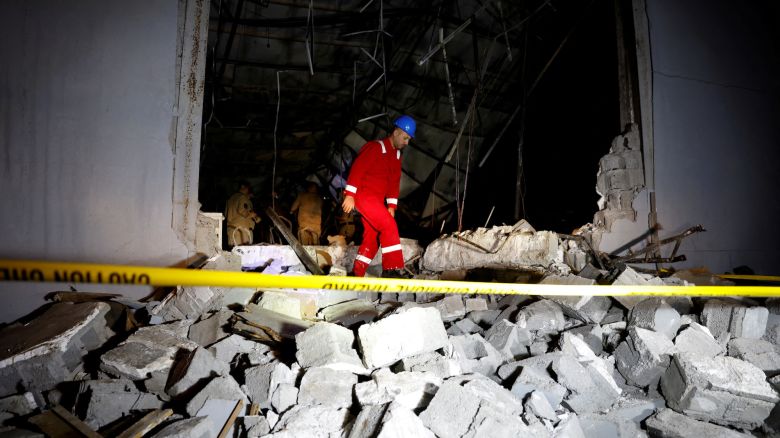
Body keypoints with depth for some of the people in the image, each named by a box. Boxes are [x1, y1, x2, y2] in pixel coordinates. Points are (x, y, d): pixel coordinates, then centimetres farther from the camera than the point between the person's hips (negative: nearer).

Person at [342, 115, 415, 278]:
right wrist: (350, 195, -22)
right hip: (363, 195, -9)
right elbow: (357, 168, -17)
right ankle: (392, 268, -19)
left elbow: (394, 182, 15)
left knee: (372, 236, 6)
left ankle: (357, 273, 13)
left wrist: (391, 206, 6)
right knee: (389, 226, -19)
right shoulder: (375, 147, -10)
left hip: (377, 200, 9)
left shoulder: (396, 155, 16)